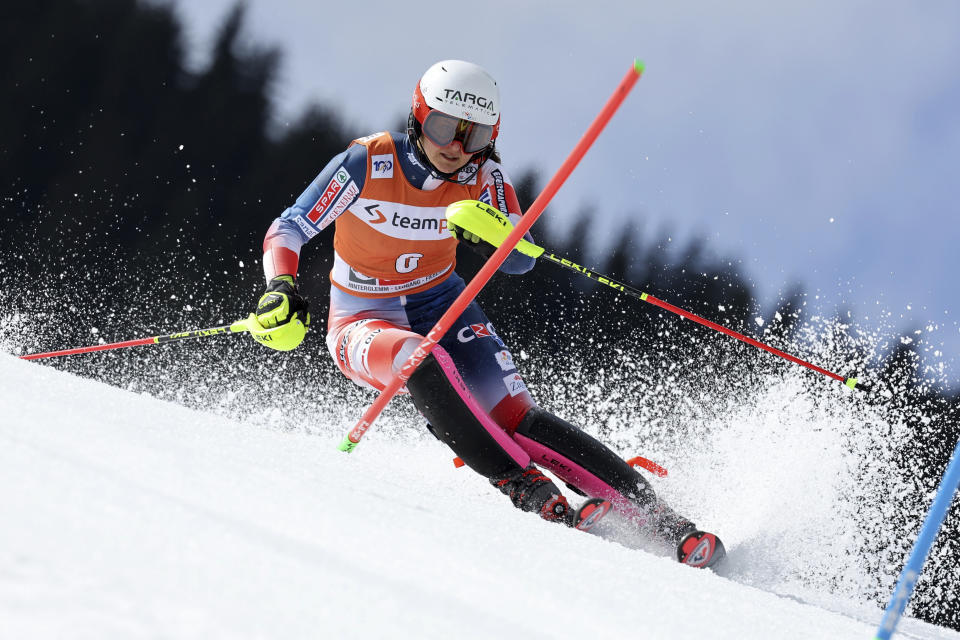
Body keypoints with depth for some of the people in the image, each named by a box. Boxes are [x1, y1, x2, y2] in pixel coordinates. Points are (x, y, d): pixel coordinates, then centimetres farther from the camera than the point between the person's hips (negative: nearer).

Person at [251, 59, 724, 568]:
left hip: (440, 306, 2)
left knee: (516, 418, -19)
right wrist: (281, 290, -33)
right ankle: (525, 488, -36)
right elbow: (287, 230, -14)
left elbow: (520, 261, -13)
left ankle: (659, 519, -23)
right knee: (421, 359, -38)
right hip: (364, 322, -2)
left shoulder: (482, 175, -10)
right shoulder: (368, 163, -19)